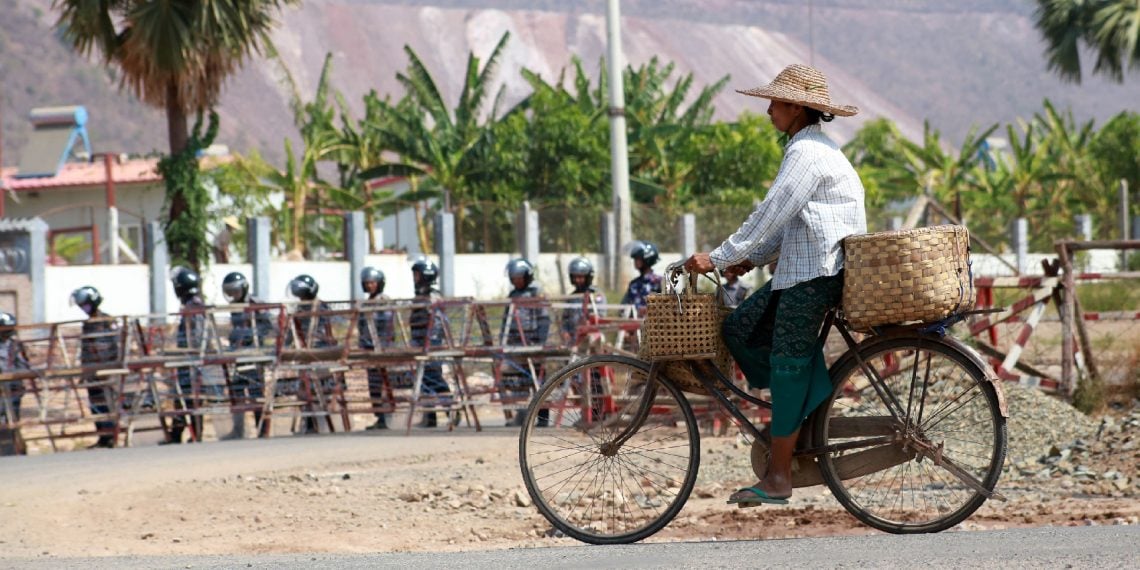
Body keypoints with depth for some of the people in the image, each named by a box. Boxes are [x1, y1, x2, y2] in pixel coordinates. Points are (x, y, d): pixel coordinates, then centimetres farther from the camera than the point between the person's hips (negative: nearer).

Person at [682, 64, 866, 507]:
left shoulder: (809, 152, -14)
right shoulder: (809, 147, 19)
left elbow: (771, 213, -19)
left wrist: (719, 257, -15)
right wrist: (753, 258, 15)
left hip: (818, 274, -11)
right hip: (800, 270, 11)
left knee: (788, 364, -9)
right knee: (740, 329, 7)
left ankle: (778, 477, -7)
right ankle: (810, 411, 7)